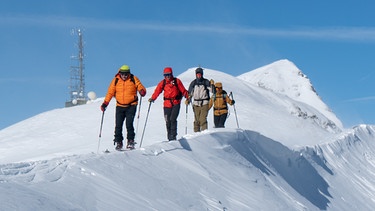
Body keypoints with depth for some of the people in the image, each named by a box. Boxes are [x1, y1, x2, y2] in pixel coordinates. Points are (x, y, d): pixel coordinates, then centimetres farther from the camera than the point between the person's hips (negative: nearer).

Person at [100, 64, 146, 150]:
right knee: (118, 125, -2)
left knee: (129, 124, -12)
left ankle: (130, 141, 1)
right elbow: (110, 92, 3)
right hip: (120, 106, 2)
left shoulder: (134, 79, -3)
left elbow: (141, 88, -4)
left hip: (131, 105, -2)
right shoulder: (116, 80, 1)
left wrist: (142, 91, -28)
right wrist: (105, 103, -5)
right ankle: (118, 142, 9)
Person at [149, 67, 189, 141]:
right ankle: (170, 138, 12)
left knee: (172, 119, -16)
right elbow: (157, 91, -2)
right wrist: (152, 98, -17)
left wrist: (187, 97, -7)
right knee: (168, 121, 3)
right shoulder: (162, 83, 8)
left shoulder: (177, 81, 3)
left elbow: (183, 90, 5)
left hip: (176, 103, -3)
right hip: (167, 104, 3)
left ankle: (173, 136, -11)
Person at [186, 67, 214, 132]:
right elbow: (189, 93, 13)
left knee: (203, 119, -13)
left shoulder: (206, 82, 0)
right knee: (197, 120, 2)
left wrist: (212, 85, -23)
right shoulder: (193, 83, 7)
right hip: (196, 104, 2)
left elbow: (212, 90, -6)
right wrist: (188, 100, -2)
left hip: (204, 104, -2)